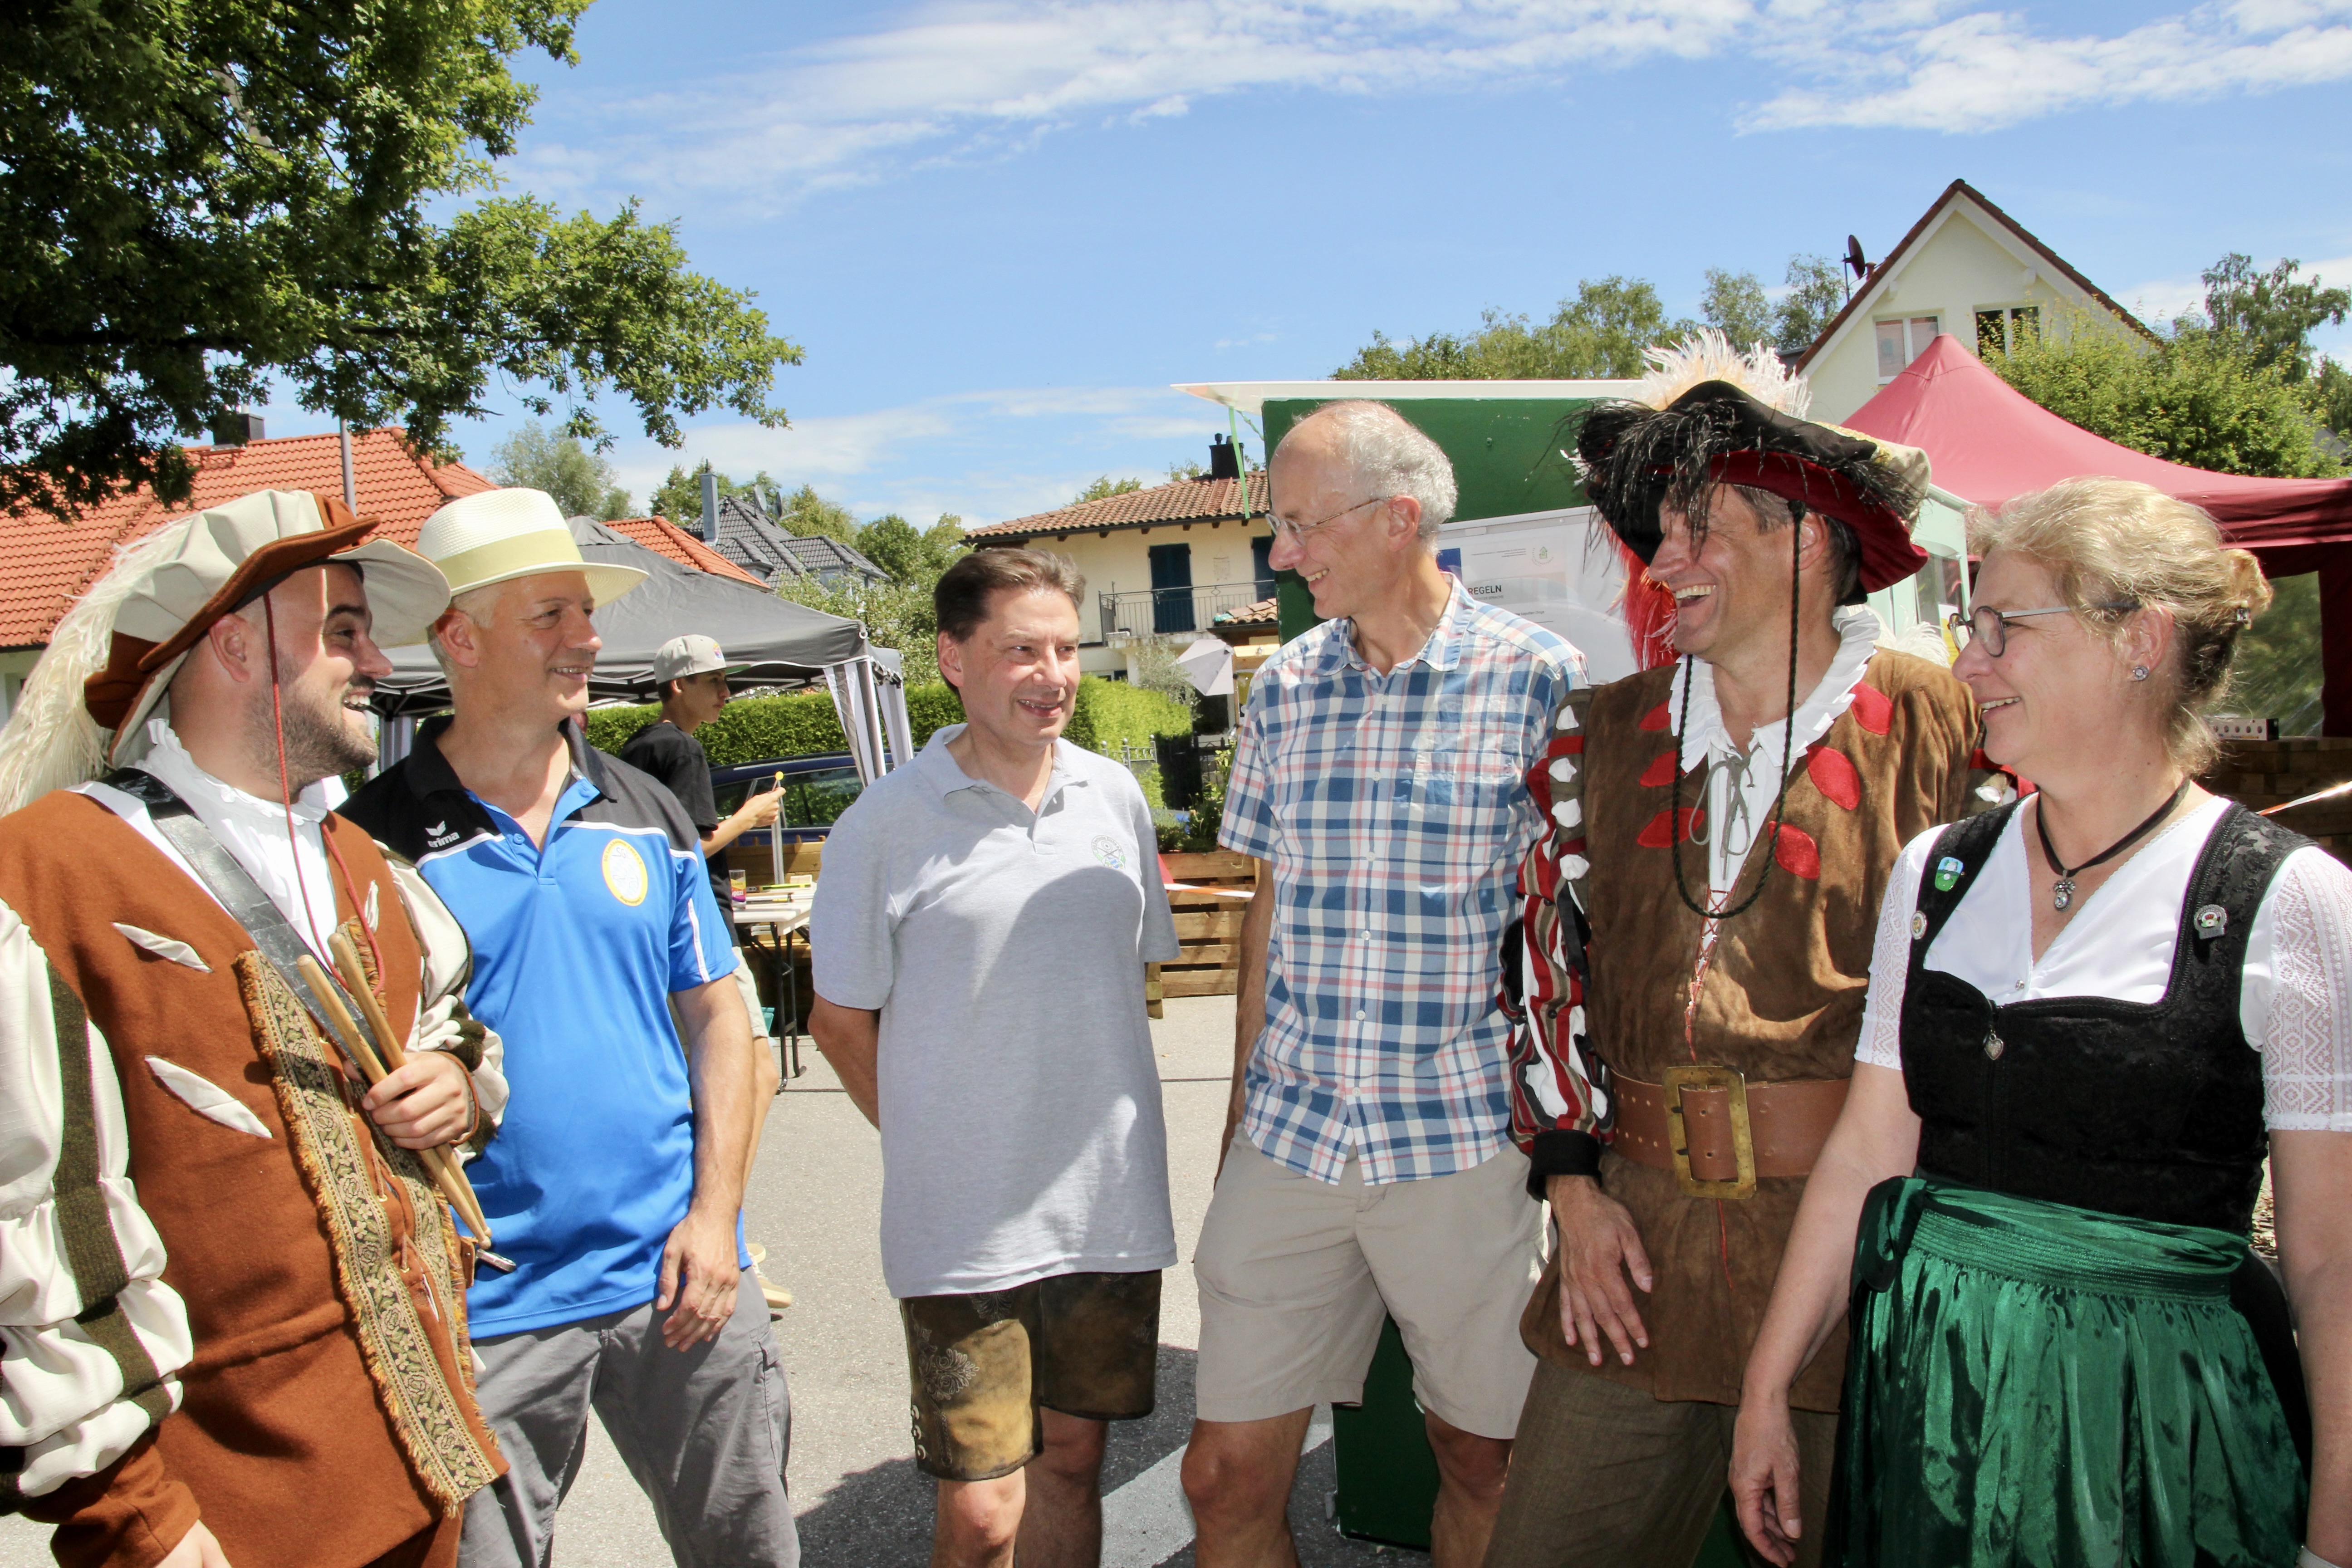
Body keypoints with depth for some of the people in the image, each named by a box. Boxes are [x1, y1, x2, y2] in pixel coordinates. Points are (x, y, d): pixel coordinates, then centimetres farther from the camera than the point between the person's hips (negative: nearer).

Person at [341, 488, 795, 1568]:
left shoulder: (646, 814, 5)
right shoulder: (375, 839, -7)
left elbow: (717, 1013, 7)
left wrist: (715, 1215, 0)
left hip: (674, 1277, 3)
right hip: (484, 1308, -3)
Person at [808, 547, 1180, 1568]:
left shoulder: (1115, 797, 4)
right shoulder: (885, 825, -8)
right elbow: (841, 1021, 0)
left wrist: (1088, 1124, 12)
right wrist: (935, 1143, 1)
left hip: (1109, 1205, 4)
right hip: (961, 1224, -4)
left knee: (1071, 1459, 18)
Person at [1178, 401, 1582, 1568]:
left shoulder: (1537, 679, -6)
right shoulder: (1283, 689, 7)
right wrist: (1245, 1103, 13)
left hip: (1468, 1139, -3)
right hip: (1289, 1137, 4)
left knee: (1485, 1464, 13)